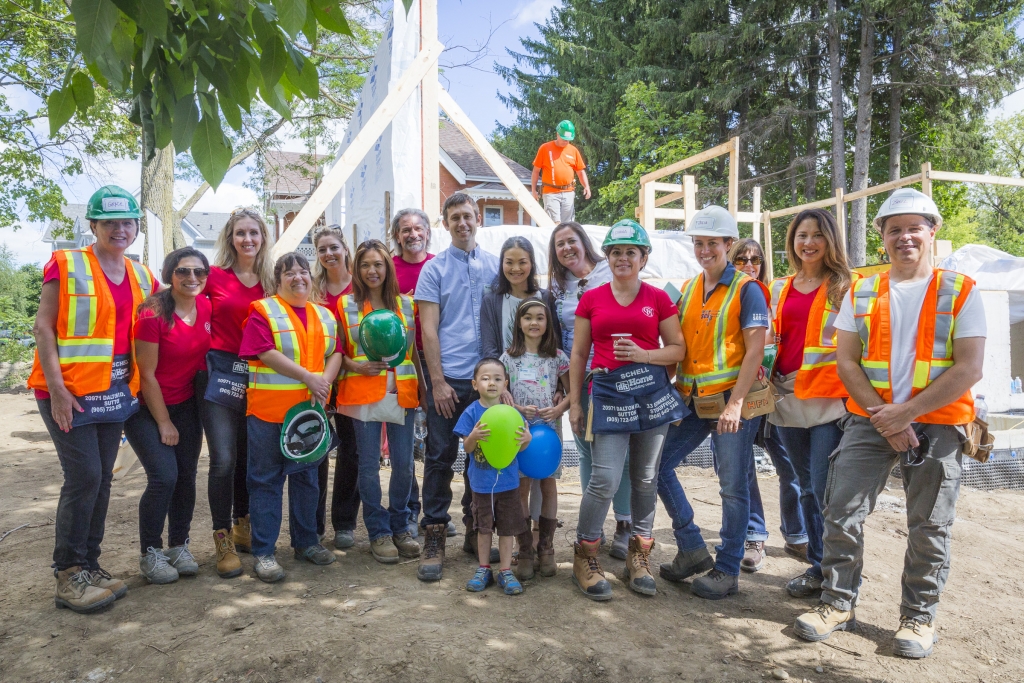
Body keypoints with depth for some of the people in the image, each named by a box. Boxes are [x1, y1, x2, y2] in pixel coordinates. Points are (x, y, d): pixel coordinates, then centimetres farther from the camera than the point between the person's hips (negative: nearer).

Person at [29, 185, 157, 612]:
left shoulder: (141, 276, 11)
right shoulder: (66, 265, -6)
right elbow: (43, 327, -8)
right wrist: (56, 388, -15)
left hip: (115, 392, 6)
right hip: (69, 392, -6)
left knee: (102, 479, 9)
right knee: (84, 477, -9)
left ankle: (90, 567, 20)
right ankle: (68, 576, 4)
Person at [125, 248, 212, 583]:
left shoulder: (206, 307, -3)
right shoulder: (153, 315, -20)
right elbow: (147, 375, -16)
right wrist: (164, 423, -11)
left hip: (186, 404, 6)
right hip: (147, 407, -5)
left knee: (186, 476, 5)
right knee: (164, 477, -13)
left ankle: (179, 547, 21)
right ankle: (150, 554, 5)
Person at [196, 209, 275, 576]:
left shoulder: (270, 281, 9)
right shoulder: (214, 276, -1)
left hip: (257, 376, 4)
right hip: (220, 373, -4)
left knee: (249, 457, 13)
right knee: (223, 459, -8)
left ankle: (243, 527, 30)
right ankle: (223, 539, 5)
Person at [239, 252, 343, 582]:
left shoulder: (324, 316, 13)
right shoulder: (264, 310, -3)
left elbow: (335, 353, 8)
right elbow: (266, 353, -14)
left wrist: (325, 380, -11)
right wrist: (308, 377, -18)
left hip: (311, 409, 5)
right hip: (269, 410, -5)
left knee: (307, 476, 14)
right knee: (266, 479, 2)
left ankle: (306, 541, 27)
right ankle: (263, 552, 9)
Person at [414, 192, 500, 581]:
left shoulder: (495, 266, 10)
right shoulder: (434, 269, 1)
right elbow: (428, 329, -3)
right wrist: (438, 381, -10)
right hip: (448, 378, -3)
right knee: (441, 457, 2)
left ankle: (474, 531, 24)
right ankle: (434, 538, 11)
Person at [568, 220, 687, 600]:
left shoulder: (658, 299, 7)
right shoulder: (591, 299, 7)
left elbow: (678, 348, 7)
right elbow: (578, 354, 9)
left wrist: (643, 354, -11)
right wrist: (574, 402, 5)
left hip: (651, 392, 1)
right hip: (607, 393, -1)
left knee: (646, 479, 8)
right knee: (605, 479, -8)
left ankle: (639, 556, 24)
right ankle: (585, 558, 10)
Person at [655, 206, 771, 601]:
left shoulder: (746, 289, -6)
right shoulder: (688, 289, 12)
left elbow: (755, 352, -12)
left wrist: (734, 404, -19)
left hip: (731, 400, -6)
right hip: (692, 400, 6)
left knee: (733, 487, 2)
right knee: (658, 465, 5)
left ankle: (727, 570, 18)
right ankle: (692, 550, 19)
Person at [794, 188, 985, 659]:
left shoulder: (960, 292, -2)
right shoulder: (860, 293, 5)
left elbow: (969, 369, -9)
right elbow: (846, 361, 0)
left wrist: (906, 412, -16)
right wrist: (883, 416, -11)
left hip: (937, 424, -2)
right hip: (869, 421, 2)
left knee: (929, 527, 8)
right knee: (842, 513, -1)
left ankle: (918, 617, 24)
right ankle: (838, 603, 16)